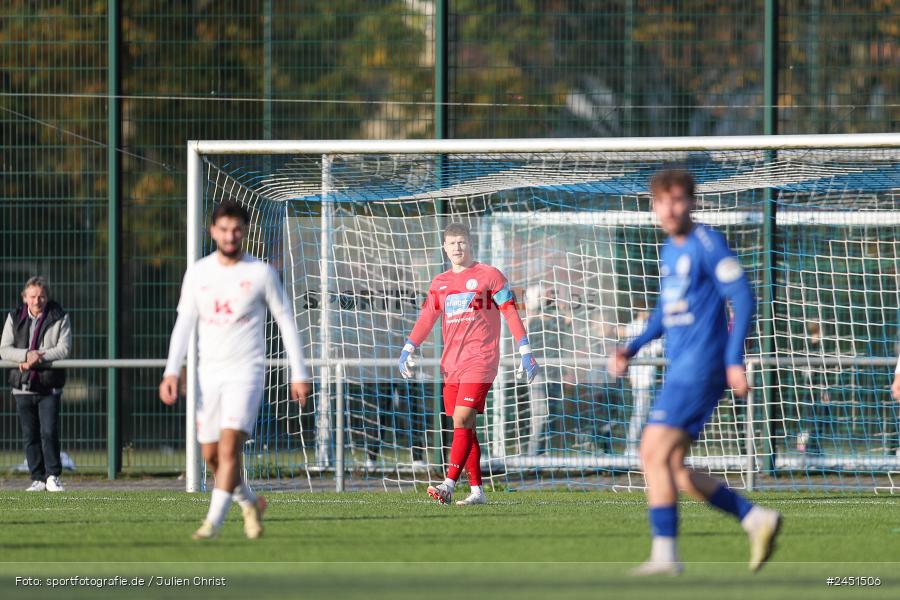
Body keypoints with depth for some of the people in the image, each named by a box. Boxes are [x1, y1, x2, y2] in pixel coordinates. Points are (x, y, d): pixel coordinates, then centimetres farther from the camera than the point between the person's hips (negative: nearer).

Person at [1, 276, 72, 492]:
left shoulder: (59, 318, -1)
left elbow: (64, 349, -9)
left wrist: (38, 357, -18)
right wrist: (26, 355, -18)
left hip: (49, 387, -3)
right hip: (23, 386, 3)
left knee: (49, 432, -10)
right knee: (30, 436, 5)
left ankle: (53, 476, 1)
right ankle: (38, 479, 11)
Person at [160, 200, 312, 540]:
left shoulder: (261, 273, -3)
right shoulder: (198, 273, 6)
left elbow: (286, 322, 2)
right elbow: (184, 323, 4)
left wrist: (299, 374, 0)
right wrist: (171, 372, -7)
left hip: (246, 372, -4)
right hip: (209, 372, 4)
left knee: (229, 447, -18)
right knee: (211, 455, 8)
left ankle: (213, 522, -19)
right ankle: (251, 504, 32)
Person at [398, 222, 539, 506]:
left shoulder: (489, 276, 0)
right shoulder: (440, 283, 16)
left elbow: (511, 313, -1)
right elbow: (426, 318, 14)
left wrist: (525, 352, -7)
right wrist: (407, 350, 1)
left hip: (479, 362, -6)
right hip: (451, 364, 6)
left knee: (462, 421, -17)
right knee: (464, 427, 6)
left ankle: (448, 485, -26)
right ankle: (477, 490, 10)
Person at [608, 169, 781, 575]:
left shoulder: (707, 244, -9)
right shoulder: (669, 251, 18)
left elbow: (743, 299, -14)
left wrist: (734, 359, -20)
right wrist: (631, 349, 15)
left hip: (700, 368, -9)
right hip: (680, 369, 9)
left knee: (654, 452, -15)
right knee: (673, 470, 7)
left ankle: (665, 553, -14)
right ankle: (757, 519, 13)